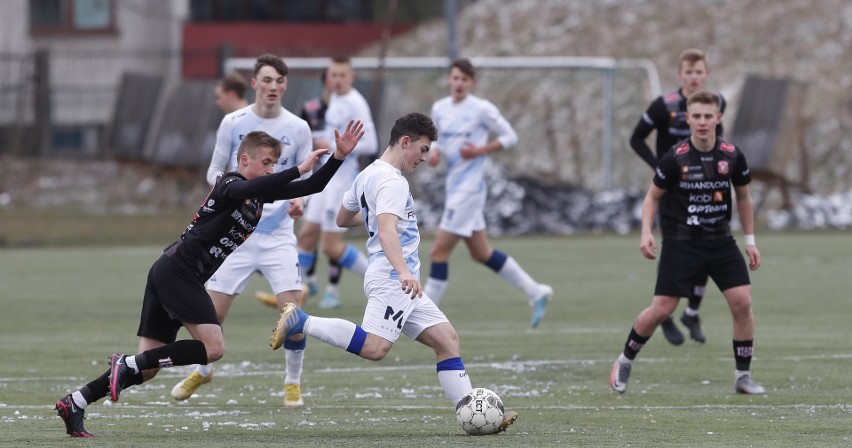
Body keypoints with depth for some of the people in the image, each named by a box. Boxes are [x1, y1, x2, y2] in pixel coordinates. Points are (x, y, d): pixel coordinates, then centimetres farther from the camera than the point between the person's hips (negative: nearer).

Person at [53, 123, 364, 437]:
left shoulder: (261, 193, 17)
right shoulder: (230, 184, -8)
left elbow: (312, 187, 20)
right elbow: (245, 190, -33)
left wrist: (339, 157, 7)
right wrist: (298, 169, -32)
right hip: (179, 268, -9)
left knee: (148, 367, 4)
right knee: (213, 348, -16)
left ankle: (75, 403, 2)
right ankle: (127, 364, -14)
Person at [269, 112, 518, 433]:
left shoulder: (367, 175, 19)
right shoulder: (392, 181, -12)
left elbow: (342, 219, 32)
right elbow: (386, 228, -28)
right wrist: (403, 271, -41)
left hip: (401, 286, 11)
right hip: (391, 280, -11)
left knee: (447, 340, 6)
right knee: (374, 347, -25)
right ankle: (300, 322, -15)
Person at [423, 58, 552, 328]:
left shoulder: (482, 109, -9)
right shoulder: (439, 108, 8)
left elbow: (510, 136, -3)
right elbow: (435, 138, 21)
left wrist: (480, 150, -15)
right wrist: (434, 153, -1)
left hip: (469, 189, -8)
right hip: (454, 187, 8)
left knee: (438, 252, -9)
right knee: (481, 253, 14)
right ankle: (536, 292, 25)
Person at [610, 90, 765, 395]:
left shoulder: (732, 156, -4)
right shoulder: (675, 159, -12)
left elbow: (743, 197, 11)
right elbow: (653, 197, 0)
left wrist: (750, 240, 10)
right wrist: (646, 232, -14)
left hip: (720, 241, 3)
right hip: (680, 242, -3)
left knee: (742, 301, -10)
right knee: (661, 309, -6)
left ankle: (743, 376, 4)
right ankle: (625, 361, 19)